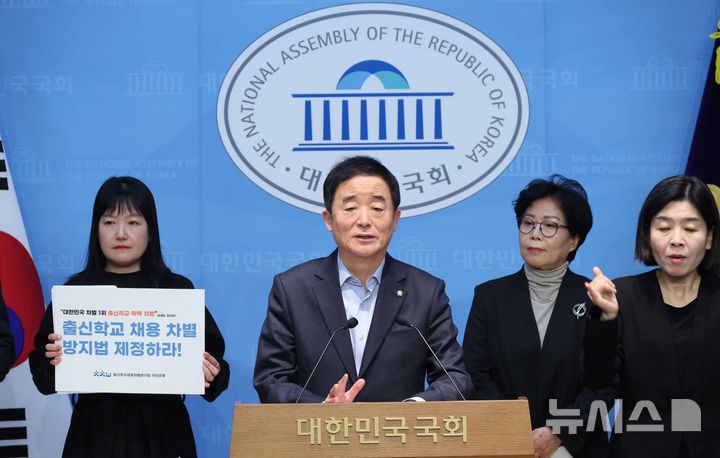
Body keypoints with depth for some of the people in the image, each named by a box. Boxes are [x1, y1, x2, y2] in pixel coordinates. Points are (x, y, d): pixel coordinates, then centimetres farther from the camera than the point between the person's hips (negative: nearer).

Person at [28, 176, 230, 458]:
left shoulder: (178, 289, 1)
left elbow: (210, 358, -1)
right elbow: (44, 377, 0)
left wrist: (210, 373, -22)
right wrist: (55, 361, -21)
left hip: (162, 432, 0)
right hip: (96, 432, 0)